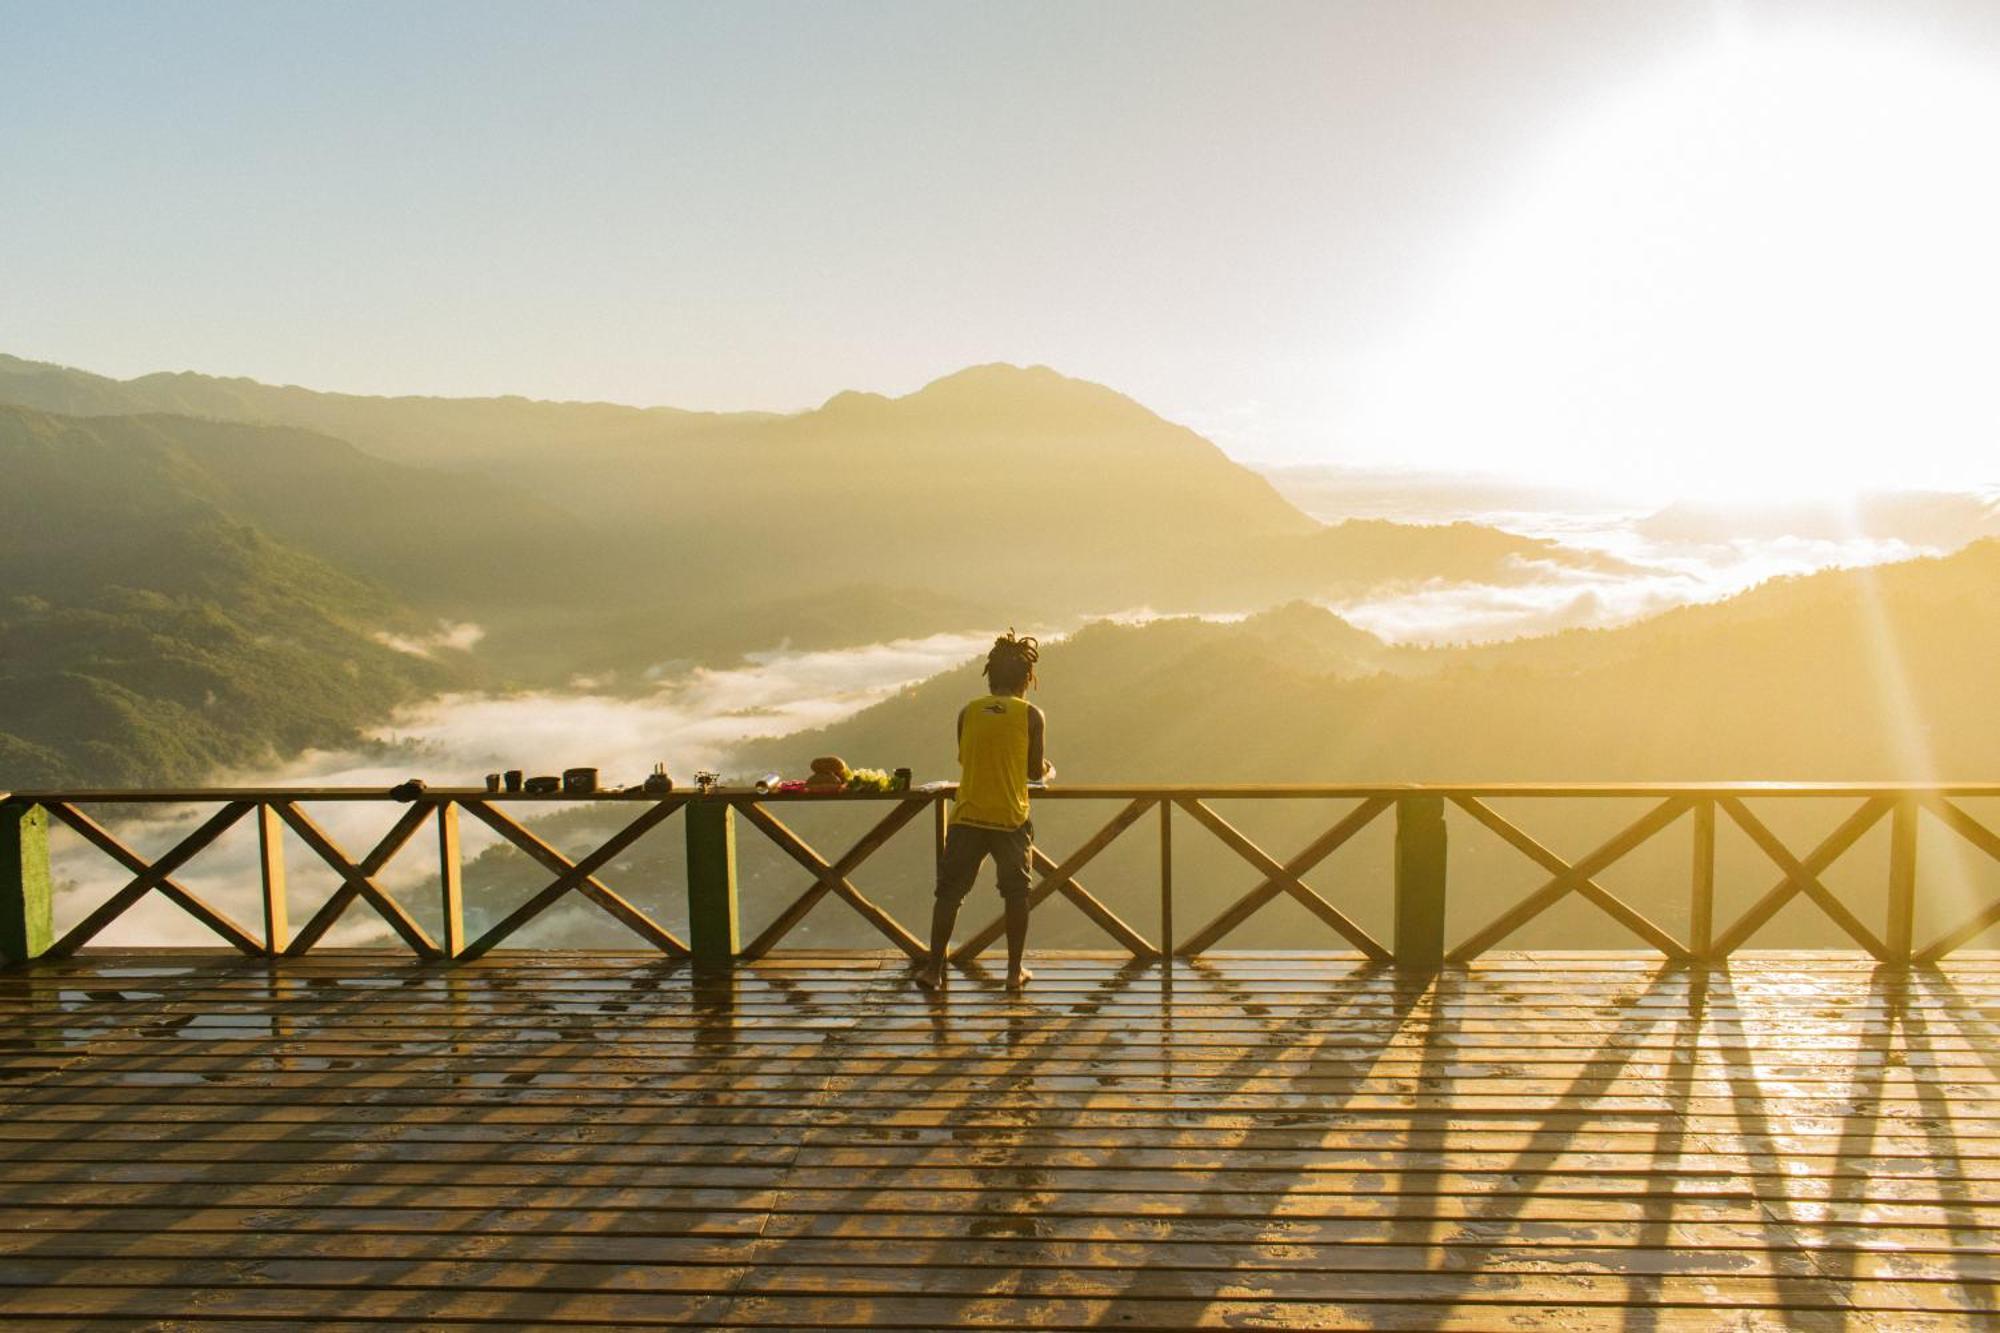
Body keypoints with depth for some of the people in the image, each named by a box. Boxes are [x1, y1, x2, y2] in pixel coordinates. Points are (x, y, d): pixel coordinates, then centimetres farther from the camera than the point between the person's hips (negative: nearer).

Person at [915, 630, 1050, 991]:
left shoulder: (968, 712, 4)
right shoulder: (1031, 715, -3)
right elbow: (1035, 771, 1)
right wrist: (1048, 769, 24)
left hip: (967, 816, 2)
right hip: (1011, 819, -1)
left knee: (950, 892, 9)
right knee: (1016, 894, 13)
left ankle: (933, 969, 8)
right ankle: (1015, 971, 17)